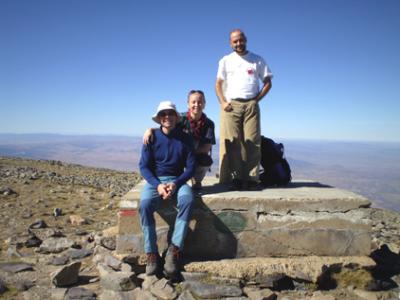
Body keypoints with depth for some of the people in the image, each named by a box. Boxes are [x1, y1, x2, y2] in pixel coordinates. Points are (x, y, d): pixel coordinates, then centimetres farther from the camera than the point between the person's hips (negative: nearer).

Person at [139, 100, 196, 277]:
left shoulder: (185, 139, 1)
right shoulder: (152, 137, -1)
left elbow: (190, 167, 0)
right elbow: (144, 166, -2)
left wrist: (176, 184, -18)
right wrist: (158, 185, -20)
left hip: (177, 180, 1)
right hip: (154, 180, 0)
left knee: (188, 199, -33)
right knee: (145, 205, -31)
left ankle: (174, 250, -24)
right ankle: (152, 254, -18)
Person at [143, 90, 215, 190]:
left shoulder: (208, 123, -9)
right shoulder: (182, 118, -12)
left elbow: (207, 148, -13)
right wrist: (150, 130, -37)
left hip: (198, 157, 0)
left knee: (207, 160, -32)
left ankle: (196, 182, 2)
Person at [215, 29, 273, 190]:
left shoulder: (257, 60, 14)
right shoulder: (225, 60, 14)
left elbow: (267, 83, 13)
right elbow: (218, 84, 10)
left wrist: (257, 99, -1)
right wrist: (223, 102, -5)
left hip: (251, 105, 0)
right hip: (231, 105, 0)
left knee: (252, 142, -7)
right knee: (231, 142, -8)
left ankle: (251, 178, -4)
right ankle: (235, 178, -5)